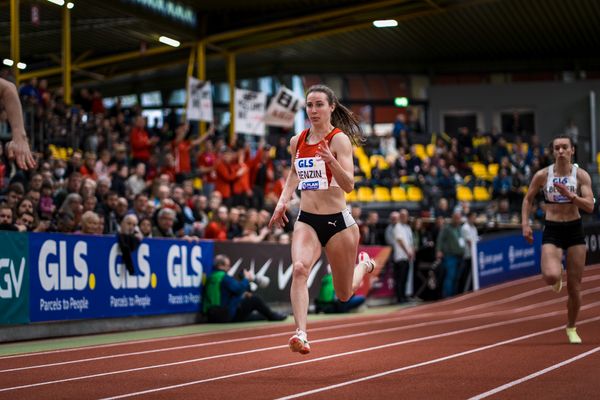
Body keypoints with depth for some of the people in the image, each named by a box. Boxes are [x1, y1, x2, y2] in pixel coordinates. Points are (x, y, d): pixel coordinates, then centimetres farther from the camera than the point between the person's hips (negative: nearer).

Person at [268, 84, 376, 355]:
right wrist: (283, 201, 11)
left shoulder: (339, 139, -11)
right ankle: (301, 334, -34)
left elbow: (348, 185, -21)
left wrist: (331, 161, -37)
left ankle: (363, 264, 45)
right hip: (306, 220, 3)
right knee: (299, 268, -28)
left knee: (344, 295, 11)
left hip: (338, 222, -3)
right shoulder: (297, 142, 5)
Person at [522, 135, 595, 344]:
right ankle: (557, 277, 15)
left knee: (575, 287, 4)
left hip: (574, 230, 1)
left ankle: (571, 328, 25)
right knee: (551, 276, -26)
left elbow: (590, 206, -12)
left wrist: (569, 195, -25)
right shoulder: (542, 175, -3)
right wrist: (525, 224, -2)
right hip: (552, 231, -1)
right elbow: (528, 200, 10)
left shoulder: (581, 175, -4)